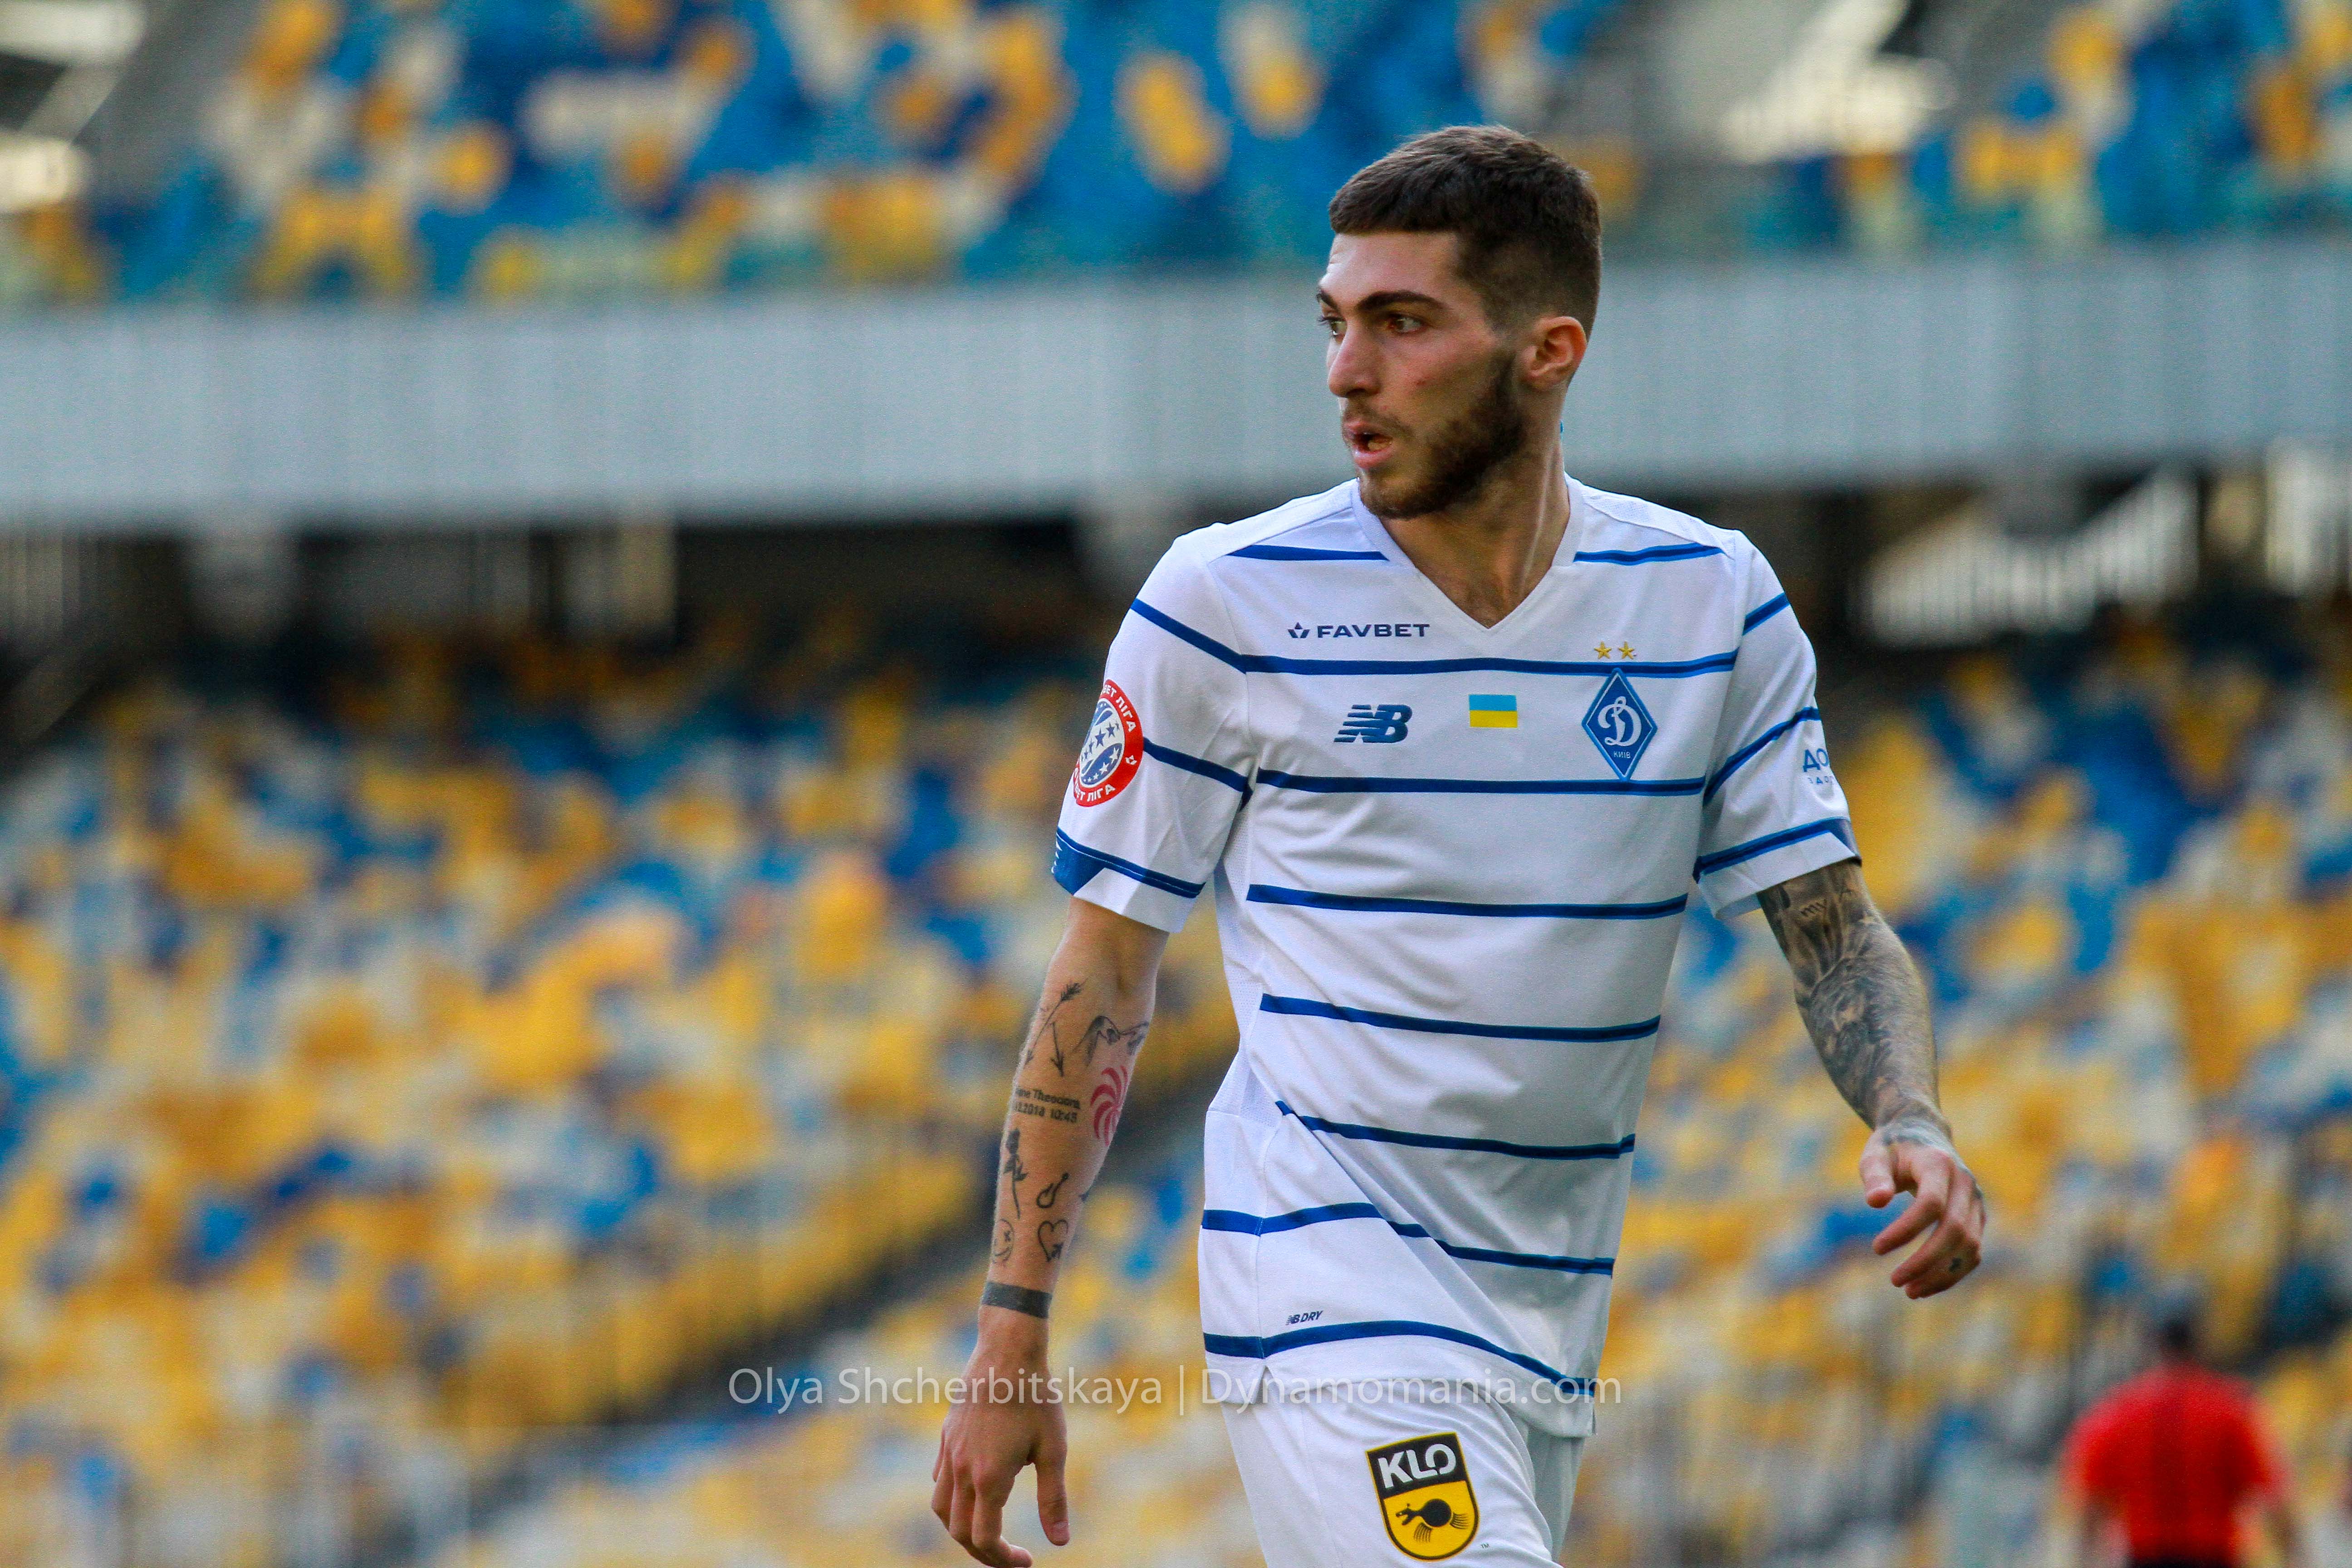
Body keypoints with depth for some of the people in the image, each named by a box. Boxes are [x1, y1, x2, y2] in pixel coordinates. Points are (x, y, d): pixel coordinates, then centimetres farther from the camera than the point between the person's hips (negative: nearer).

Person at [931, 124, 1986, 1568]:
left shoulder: (1714, 605, 3)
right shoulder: (1228, 604, -4)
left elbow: (1833, 926, 5)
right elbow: (1104, 985, 1)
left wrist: (1912, 1126, -17)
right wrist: (1012, 1345, -1)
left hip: (1554, 1327, 4)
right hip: (1326, 1273, -4)